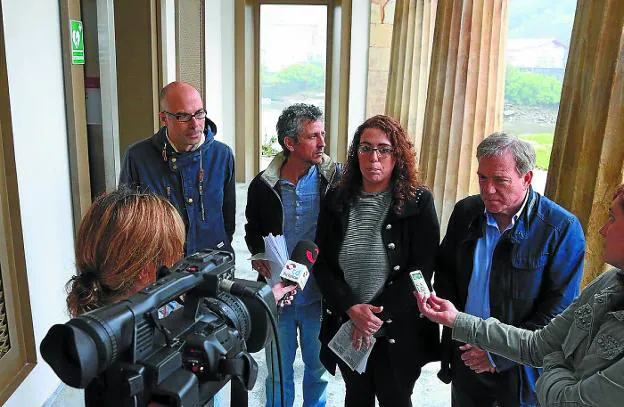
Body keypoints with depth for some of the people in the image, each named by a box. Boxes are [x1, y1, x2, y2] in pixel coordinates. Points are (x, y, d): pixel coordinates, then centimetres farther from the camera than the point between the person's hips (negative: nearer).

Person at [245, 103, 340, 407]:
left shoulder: (335, 177, -10)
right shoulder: (263, 185, -7)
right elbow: (253, 230, 9)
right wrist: (259, 256, -8)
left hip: (319, 292, 0)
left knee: (318, 365, 20)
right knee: (279, 368, 17)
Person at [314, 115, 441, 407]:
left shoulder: (418, 202, -10)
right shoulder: (336, 200, -2)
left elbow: (420, 271, -13)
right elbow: (321, 264, -4)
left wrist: (376, 318, -17)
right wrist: (352, 309, -18)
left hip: (397, 331, -2)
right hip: (346, 327, 3)